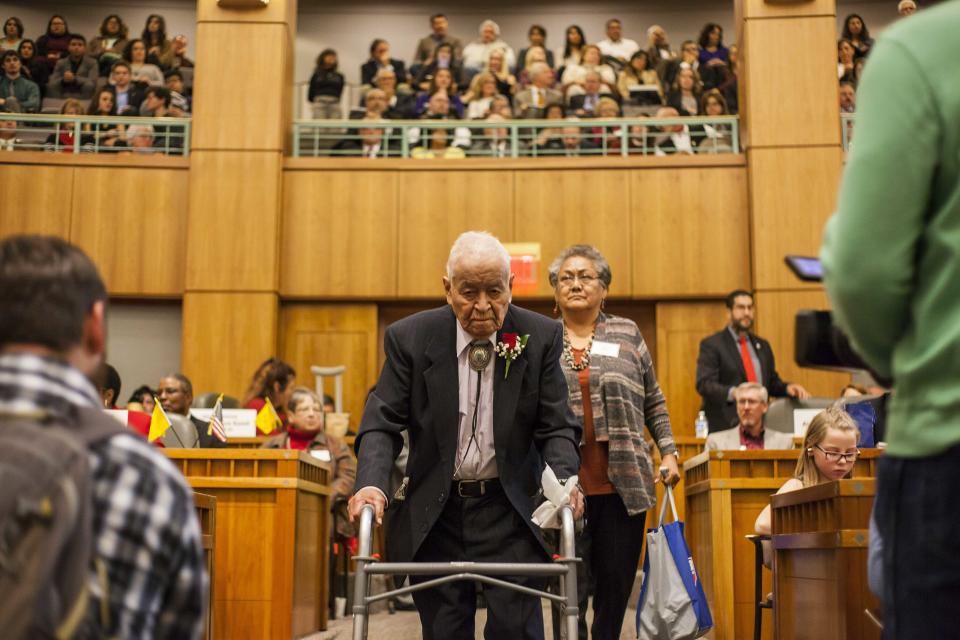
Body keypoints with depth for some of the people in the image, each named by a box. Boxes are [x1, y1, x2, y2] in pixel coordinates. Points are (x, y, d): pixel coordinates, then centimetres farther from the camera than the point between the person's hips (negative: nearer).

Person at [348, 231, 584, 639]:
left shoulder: (541, 337, -4)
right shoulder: (409, 337, -5)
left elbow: (557, 425, -3)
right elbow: (382, 422, -5)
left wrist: (562, 480, -23)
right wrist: (372, 482, -24)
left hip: (510, 512, 0)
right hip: (434, 514, 1)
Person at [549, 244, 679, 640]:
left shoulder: (627, 334, 10)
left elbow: (653, 402, 14)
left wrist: (668, 452, 7)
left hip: (623, 486, 2)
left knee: (616, 586, 8)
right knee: (569, 592, -3)